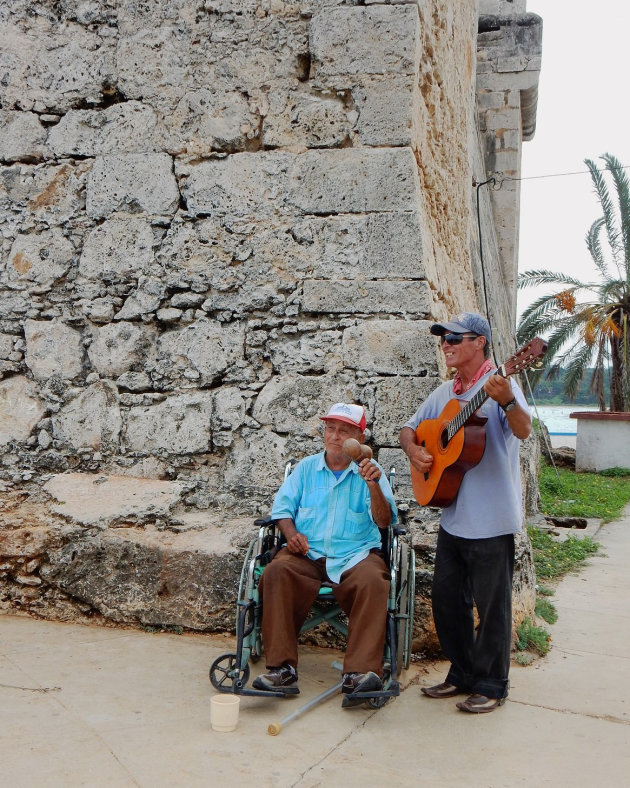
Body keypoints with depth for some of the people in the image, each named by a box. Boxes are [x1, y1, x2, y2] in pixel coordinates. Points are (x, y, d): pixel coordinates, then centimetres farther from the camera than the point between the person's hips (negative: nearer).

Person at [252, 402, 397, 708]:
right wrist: (291, 534, -9)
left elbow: (384, 521, -1)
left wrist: (374, 485, -18)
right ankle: (282, 668, -28)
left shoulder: (369, 470, 11)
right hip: (307, 553, 2)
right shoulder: (306, 468, 19)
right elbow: (282, 507, 12)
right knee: (277, 572, -30)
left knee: (373, 581, -34)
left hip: (356, 555, -1)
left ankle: (360, 673, -36)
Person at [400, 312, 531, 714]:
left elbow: (523, 430, -25)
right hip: (453, 517, 8)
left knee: (491, 604, 3)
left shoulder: (499, 383, -9)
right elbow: (410, 428, 21)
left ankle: (491, 685, 19)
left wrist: (507, 401, -45)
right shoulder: (444, 393, 13)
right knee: (446, 598, 15)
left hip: (491, 519, -8)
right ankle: (463, 675, 31)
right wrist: (414, 449, 0)